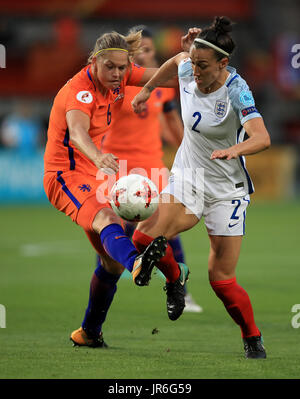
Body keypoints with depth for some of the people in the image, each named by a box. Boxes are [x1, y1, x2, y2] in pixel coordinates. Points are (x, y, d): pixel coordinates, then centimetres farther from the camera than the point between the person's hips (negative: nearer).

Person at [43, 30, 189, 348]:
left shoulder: (120, 77, 0)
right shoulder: (79, 90, -23)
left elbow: (163, 77, 1)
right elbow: (76, 133, -42)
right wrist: (98, 158, -62)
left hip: (92, 177, 8)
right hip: (65, 175, -8)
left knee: (113, 260, 8)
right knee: (106, 220, -38)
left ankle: (89, 333, 24)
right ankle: (138, 262, -69)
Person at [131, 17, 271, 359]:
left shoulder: (236, 91, -24)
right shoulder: (187, 70, -8)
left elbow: (262, 138, -37)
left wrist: (234, 149, -56)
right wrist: (147, 90, 27)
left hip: (227, 188, -4)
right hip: (187, 176, 5)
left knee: (222, 280, -7)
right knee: (146, 235, -21)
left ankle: (253, 339, 18)